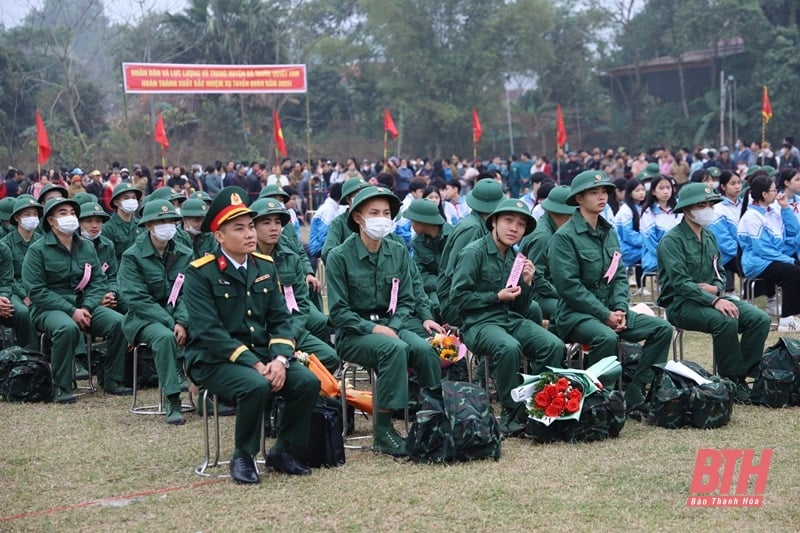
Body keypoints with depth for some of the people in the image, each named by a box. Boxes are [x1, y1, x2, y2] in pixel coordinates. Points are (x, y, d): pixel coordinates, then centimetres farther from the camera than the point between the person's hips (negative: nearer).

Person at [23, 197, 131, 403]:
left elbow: (99, 281, 7)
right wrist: (71, 311, -19)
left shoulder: (86, 248, 12)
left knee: (119, 323, -17)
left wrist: (86, 307, -13)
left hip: (84, 305, 5)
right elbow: (37, 291, -12)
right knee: (67, 328, -37)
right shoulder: (38, 250, -5)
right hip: (48, 308, -5)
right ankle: (61, 387, -24)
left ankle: (112, 381, -4)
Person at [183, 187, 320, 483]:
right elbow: (210, 331, -17)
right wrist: (253, 364, -23)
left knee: (308, 381, -18)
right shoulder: (200, 273, -10)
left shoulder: (265, 267, 9)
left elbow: (280, 320, 7)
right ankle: (242, 457, -11)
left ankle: (282, 451, 3)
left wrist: (280, 358, -13)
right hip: (214, 361, -6)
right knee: (256, 386, -34)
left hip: (261, 354, 6)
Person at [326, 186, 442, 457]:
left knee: (424, 349, -28)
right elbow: (339, 312, -8)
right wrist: (373, 328, -19)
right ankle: (383, 430, -29)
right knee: (395, 349, -34)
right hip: (353, 333, -4)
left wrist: (392, 327, -11)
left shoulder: (398, 252, 7)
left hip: (392, 324, 4)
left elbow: (406, 301, 8)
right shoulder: (340, 256, -7)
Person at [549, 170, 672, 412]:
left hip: (610, 310, 8)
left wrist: (620, 309, -6)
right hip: (576, 313, -8)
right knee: (606, 337, -37)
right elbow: (568, 286, -16)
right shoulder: (565, 236, -10)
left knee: (662, 328, -5)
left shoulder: (609, 232, 13)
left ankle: (634, 393, -7)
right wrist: (605, 316, -17)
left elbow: (620, 276, 13)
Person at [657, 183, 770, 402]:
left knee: (760, 319, -14)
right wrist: (714, 301, -32)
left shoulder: (709, 237, 15)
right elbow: (680, 283, -21)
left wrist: (716, 288, -5)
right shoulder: (672, 240, -11)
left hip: (710, 298, 8)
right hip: (681, 304, -8)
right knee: (726, 320, -34)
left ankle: (744, 374, -9)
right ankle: (732, 382, -20)